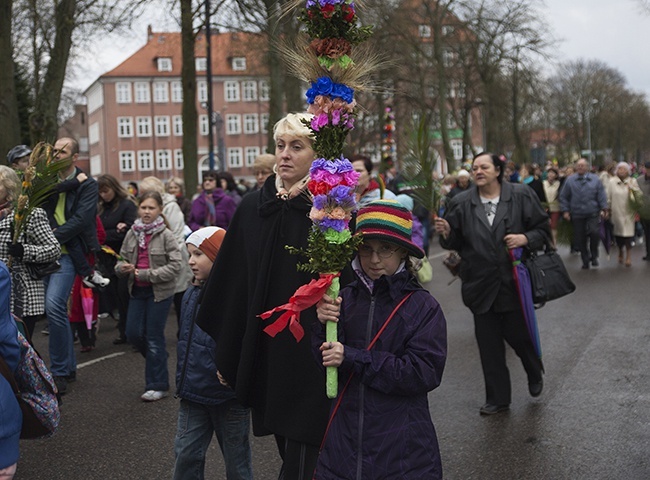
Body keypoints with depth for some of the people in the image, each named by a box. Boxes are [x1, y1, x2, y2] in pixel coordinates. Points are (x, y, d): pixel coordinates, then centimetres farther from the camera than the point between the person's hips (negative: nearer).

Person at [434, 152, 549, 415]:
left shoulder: (521, 195, -2)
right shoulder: (461, 203, 2)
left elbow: (543, 228, 3)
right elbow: (455, 243, 7)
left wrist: (525, 238, -16)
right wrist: (446, 233, -14)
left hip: (514, 282, -2)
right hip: (481, 285, 2)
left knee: (518, 333, 6)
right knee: (488, 344, 7)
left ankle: (535, 374, 40)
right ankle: (498, 398, 20)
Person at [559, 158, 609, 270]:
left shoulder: (595, 179, 5)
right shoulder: (570, 180, 5)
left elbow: (601, 195, 4)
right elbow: (563, 196, 7)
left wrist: (603, 209, -4)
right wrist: (565, 210, 0)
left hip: (593, 214, -1)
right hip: (577, 215, 1)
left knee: (594, 232, -21)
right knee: (580, 239, 3)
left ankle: (594, 255, 2)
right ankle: (585, 261, 19)